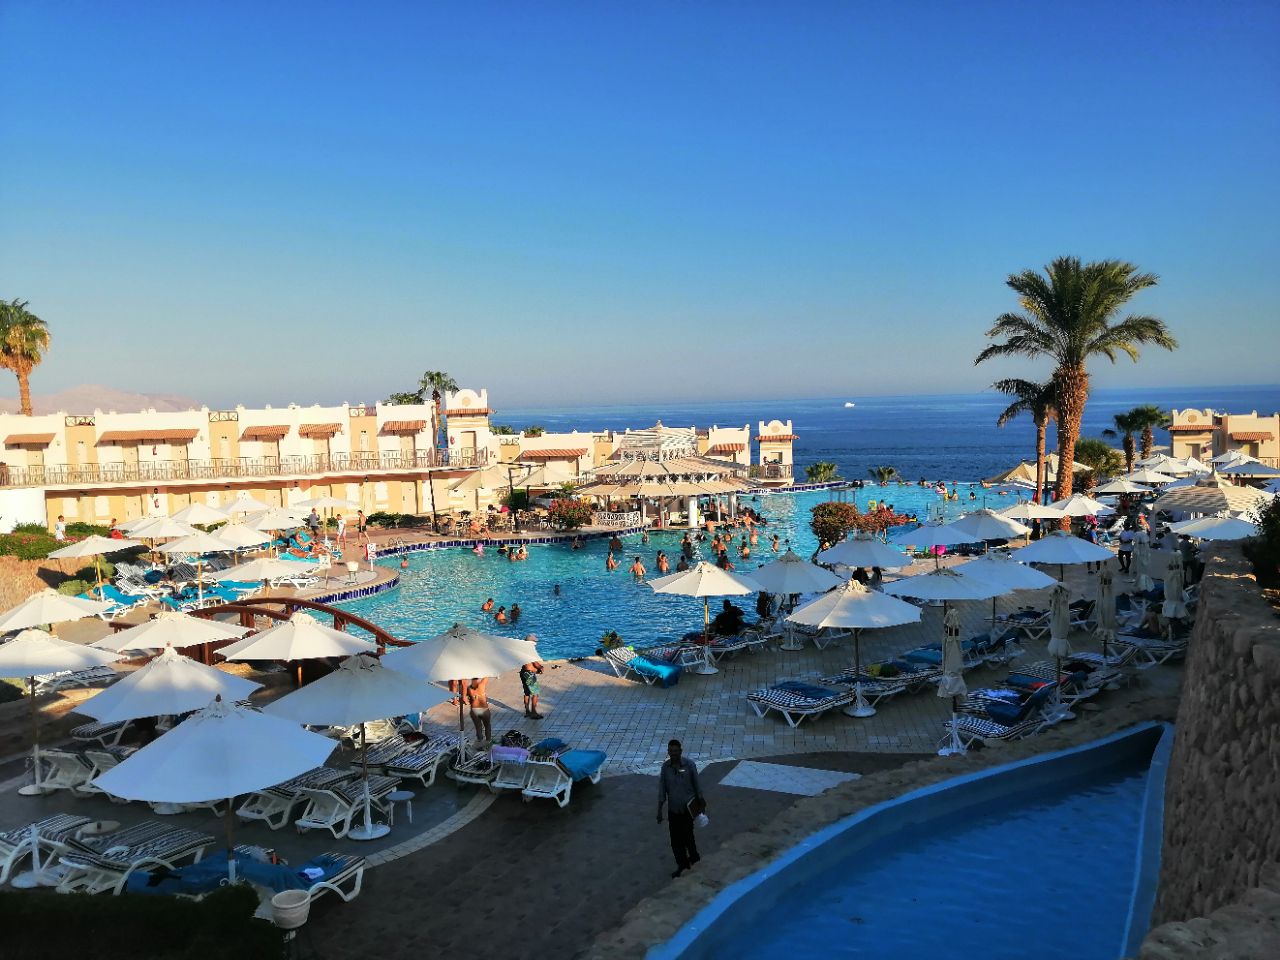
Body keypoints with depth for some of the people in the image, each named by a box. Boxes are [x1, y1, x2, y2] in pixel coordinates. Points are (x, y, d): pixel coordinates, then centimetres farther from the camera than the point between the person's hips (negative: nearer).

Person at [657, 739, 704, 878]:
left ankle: (694, 859, 25)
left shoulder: (690, 765, -13)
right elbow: (662, 790, 1)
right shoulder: (665, 767, -6)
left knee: (687, 837, -2)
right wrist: (659, 810, 2)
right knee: (675, 840, 9)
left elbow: (697, 785, -3)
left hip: (688, 808, -3)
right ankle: (682, 865, 28)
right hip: (673, 810, 3)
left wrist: (701, 803, 3)